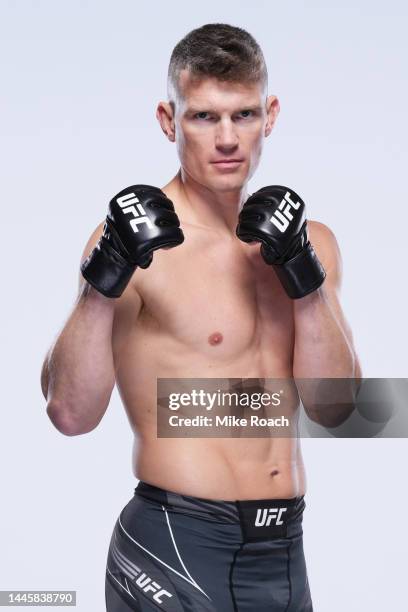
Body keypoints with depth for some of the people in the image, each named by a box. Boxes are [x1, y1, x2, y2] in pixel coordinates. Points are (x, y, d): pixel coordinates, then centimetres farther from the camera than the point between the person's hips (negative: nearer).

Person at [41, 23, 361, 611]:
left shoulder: (310, 240, 8)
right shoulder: (139, 236, -10)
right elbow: (71, 413, -17)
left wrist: (304, 275, -12)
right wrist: (103, 279, -28)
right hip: (178, 546, -5)